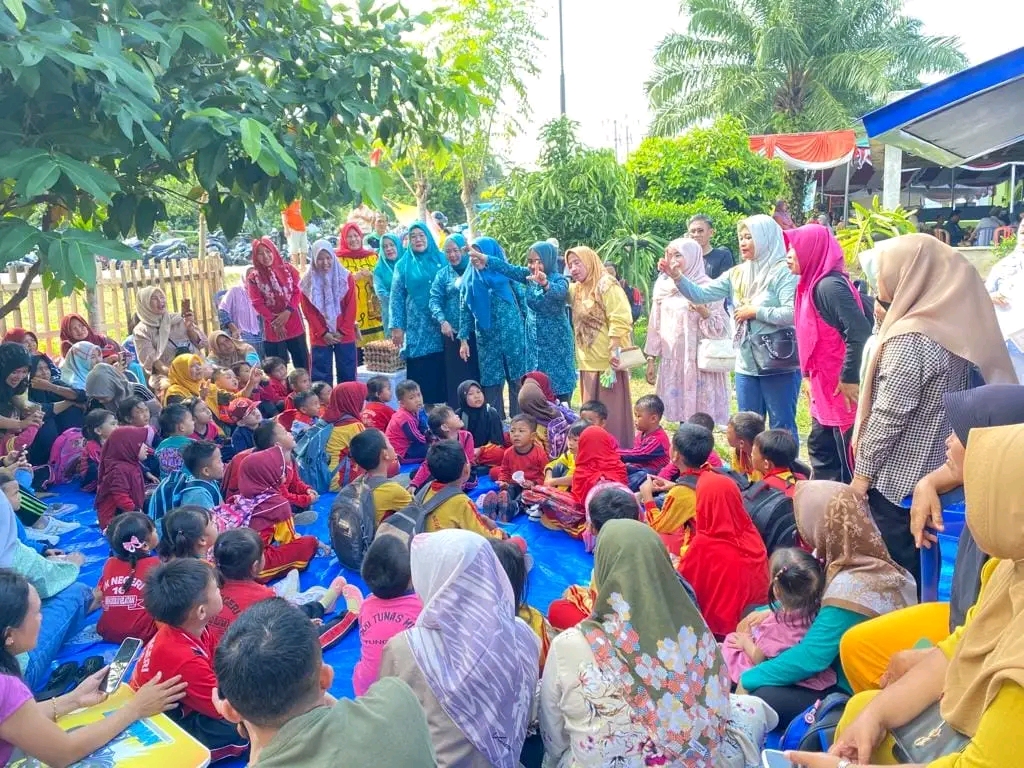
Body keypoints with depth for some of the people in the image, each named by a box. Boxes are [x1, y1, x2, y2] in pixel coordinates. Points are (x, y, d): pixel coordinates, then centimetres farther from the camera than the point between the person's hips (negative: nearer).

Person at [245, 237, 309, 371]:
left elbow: (298, 292, -1)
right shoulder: (254, 277, -5)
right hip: (272, 327, -2)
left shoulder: (288, 269, 1)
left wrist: (288, 311, -15)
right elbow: (257, 303, -7)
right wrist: (275, 322, -13)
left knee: (303, 362, 9)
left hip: (295, 324, 2)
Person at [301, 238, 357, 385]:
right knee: (321, 376, 4)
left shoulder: (346, 277, -2)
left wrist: (342, 331, -8)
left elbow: (351, 307, -2)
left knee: (348, 375, 7)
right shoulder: (308, 281, -2)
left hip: (345, 336, 0)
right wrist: (323, 333, -8)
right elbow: (308, 311, -1)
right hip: (320, 337, 0)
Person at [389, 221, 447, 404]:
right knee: (420, 375, -2)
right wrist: (397, 326, -3)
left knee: (442, 372, 1)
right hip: (416, 329, -1)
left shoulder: (441, 260, 8)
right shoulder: (403, 265, 7)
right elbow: (397, 298, 4)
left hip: (441, 327, 1)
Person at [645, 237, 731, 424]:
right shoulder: (663, 287, 8)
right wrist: (651, 359, 11)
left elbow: (721, 329, -8)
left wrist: (704, 312, -26)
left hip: (699, 363, -4)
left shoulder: (706, 287, -7)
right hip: (672, 363, 5)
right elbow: (655, 326, 13)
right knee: (682, 414, 7)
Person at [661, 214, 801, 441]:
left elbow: (792, 314, -21)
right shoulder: (736, 274, 10)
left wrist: (755, 311, -13)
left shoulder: (783, 272, -10)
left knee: (782, 428, 3)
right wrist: (677, 276, -10)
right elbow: (700, 295, 4)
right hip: (746, 365, 7)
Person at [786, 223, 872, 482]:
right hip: (826, 386, 10)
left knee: (846, 454, 1)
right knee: (820, 447, 17)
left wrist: (849, 378, -22)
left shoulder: (829, 286, -19)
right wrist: (811, 376, 18)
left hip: (842, 388, -10)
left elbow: (859, 331, -26)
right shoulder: (812, 284, 11)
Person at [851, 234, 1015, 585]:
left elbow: (889, 415, -20)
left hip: (899, 477, -8)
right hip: (938, 472, 8)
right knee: (916, 573, 18)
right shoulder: (953, 325, 4)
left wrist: (862, 473, -12)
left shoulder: (911, 338, -21)